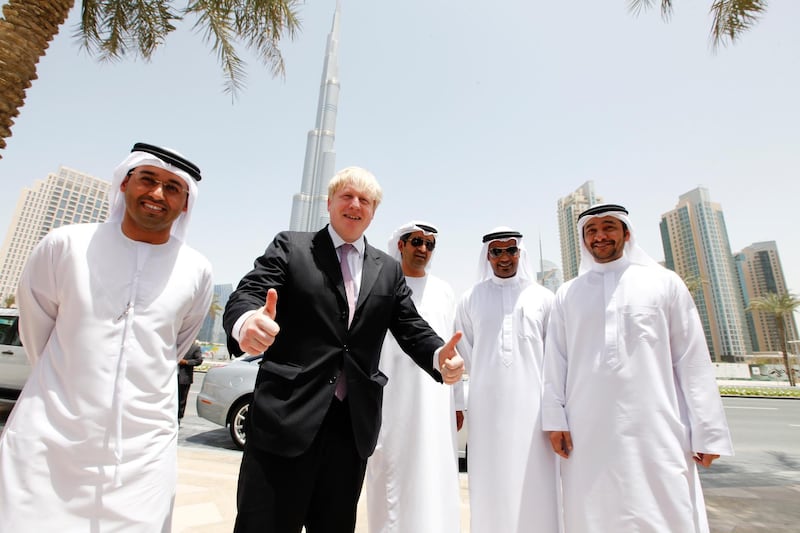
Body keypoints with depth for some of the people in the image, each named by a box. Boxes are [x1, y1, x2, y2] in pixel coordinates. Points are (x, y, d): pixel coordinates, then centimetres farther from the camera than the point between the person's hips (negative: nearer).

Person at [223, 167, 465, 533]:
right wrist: (245, 323, -33)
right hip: (287, 416, -3)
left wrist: (440, 357, -15)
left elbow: (412, 329, 7)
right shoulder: (290, 246, 2)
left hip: (354, 424, 4)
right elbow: (246, 295, -9)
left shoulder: (388, 270, 11)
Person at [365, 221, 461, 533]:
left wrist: (456, 402, 9)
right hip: (390, 396, -3)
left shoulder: (444, 292, 11)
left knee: (435, 481, 9)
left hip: (434, 401, 3)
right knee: (390, 480, 5)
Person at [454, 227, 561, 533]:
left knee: (535, 488, 5)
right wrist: (488, 378, 11)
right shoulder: (471, 299, 5)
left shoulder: (542, 297, 4)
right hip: (487, 407, 1)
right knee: (492, 488, 7)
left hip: (532, 404, 0)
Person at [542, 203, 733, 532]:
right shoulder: (567, 294, 9)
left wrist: (707, 431, -1)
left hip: (656, 430, -1)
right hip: (587, 431, 1)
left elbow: (693, 361, 3)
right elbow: (556, 361, 6)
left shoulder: (665, 283, 5)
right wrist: (555, 419, 1)